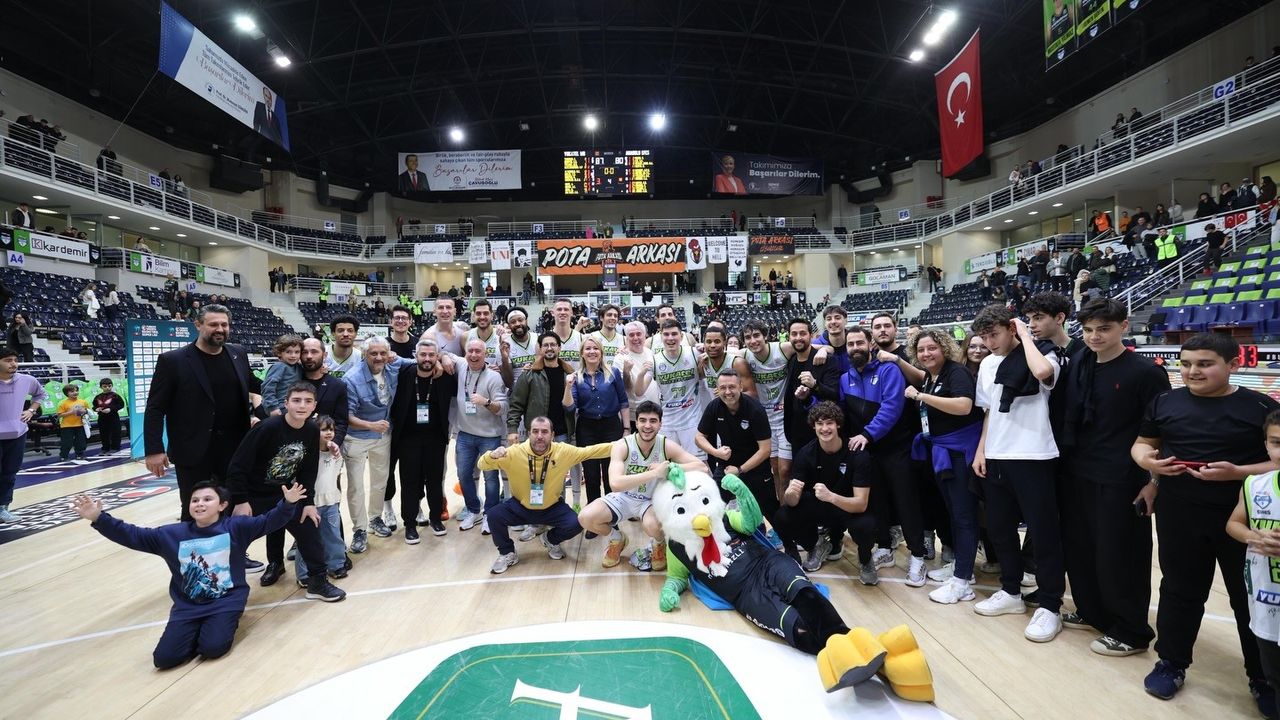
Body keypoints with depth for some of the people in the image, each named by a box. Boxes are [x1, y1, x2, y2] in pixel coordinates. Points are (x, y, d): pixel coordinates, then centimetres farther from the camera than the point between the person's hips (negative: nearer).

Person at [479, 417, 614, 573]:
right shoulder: (514, 452, -19)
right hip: (520, 507, 0)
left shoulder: (564, 451, -16)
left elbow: (591, 451, -10)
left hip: (552, 508, 1)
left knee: (575, 523, -22)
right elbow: (482, 465, -15)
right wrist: (492, 455, -39)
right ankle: (507, 554, 6)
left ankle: (550, 540, 15)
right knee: (494, 516, -25)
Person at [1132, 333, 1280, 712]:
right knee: (1179, 590, 12)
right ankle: (1172, 663, 26)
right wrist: (1148, 461, -11)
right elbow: (1141, 443, 11)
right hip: (1179, 515, 2)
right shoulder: (1165, 402, 4)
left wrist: (1237, 473, -21)